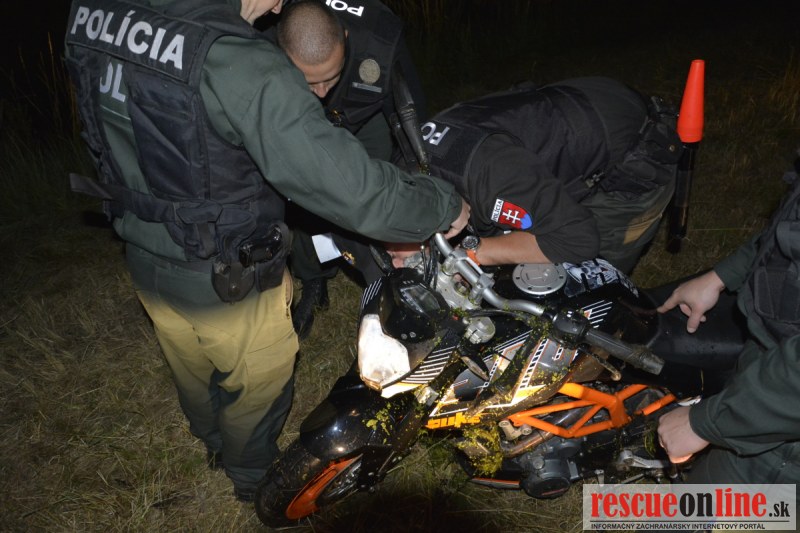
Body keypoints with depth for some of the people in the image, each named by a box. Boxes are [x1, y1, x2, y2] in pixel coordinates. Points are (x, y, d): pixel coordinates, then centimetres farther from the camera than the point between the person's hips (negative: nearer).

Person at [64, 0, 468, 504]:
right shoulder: (240, 66, -35)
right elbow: (350, 187, -35)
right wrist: (444, 206, -18)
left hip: (144, 258, 7)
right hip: (229, 280, -7)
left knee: (195, 372, 33)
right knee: (258, 383, 24)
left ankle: (215, 443, 63)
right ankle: (253, 475, 52)